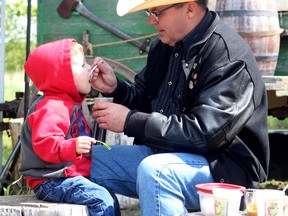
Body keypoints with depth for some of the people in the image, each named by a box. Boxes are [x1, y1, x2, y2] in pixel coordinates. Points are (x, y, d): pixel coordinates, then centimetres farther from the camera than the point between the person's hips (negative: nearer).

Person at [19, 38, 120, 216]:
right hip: (52, 182, -11)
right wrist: (73, 147, -41)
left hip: (71, 176, 11)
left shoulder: (70, 103, 18)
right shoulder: (51, 108, -19)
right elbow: (44, 144, -31)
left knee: (110, 200, 10)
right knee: (101, 200, -24)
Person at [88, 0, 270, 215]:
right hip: (164, 155, 9)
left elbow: (204, 132, -25)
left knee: (153, 171, -36)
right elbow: (145, 99, 21)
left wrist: (130, 121, -21)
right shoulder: (166, 45, 8)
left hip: (223, 169, -8)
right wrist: (115, 87, -2)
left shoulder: (229, 58, -18)